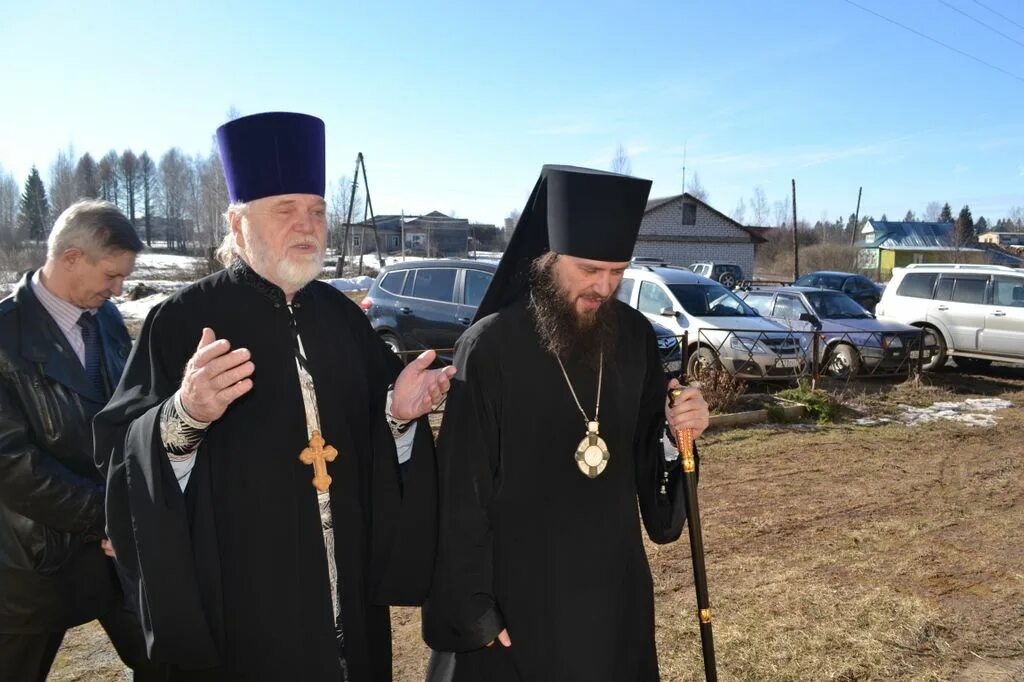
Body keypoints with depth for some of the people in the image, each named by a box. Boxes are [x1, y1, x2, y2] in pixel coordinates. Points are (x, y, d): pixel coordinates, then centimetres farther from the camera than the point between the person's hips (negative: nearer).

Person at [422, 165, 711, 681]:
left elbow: (647, 452, 7)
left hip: (614, 587, 5)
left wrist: (678, 430, -13)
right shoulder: (489, 349, -17)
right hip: (516, 593, -4)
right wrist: (472, 607, -10)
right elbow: (460, 493, -13)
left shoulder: (635, 337, -2)